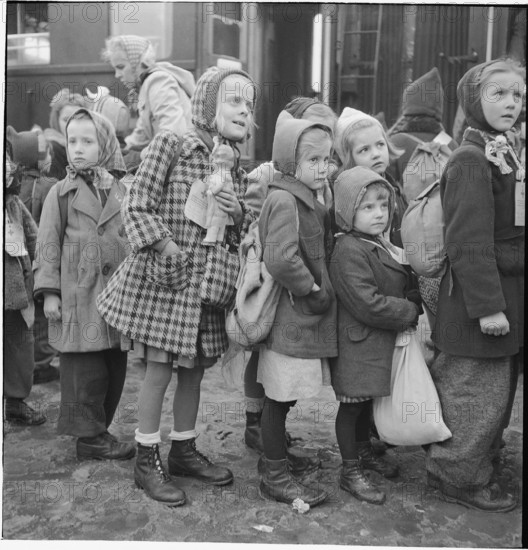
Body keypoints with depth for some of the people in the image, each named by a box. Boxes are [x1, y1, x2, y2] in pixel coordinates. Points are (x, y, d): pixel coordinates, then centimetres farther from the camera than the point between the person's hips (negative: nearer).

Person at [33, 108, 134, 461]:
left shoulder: (122, 191, 9)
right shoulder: (62, 193, 1)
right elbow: (49, 245, 0)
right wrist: (48, 292, -6)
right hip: (79, 297, -4)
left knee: (115, 369, 10)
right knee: (86, 372, -1)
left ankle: (97, 431, 25)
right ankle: (91, 437, 13)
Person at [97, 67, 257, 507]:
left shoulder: (237, 165, 10)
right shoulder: (171, 144, -8)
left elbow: (245, 235, 15)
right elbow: (136, 206, -11)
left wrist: (239, 212, -7)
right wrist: (168, 249, -18)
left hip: (207, 284, 6)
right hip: (163, 277, -6)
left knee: (194, 369, 14)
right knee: (159, 369, 0)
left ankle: (184, 450, 32)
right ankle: (147, 461, 17)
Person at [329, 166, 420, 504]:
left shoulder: (381, 244, 11)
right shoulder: (349, 251, -22)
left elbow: (402, 287, 23)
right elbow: (368, 305, -27)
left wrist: (412, 302, 4)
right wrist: (412, 312, -17)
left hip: (380, 344, 9)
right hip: (358, 344, -9)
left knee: (367, 400, 23)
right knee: (352, 404, 5)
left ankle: (364, 451, 42)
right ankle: (351, 471, 18)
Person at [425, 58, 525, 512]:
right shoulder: (471, 160, -15)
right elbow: (469, 241, -22)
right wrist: (488, 305, -24)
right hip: (480, 297, -10)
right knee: (480, 393, 1)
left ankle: (478, 464, 35)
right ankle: (461, 476, 20)